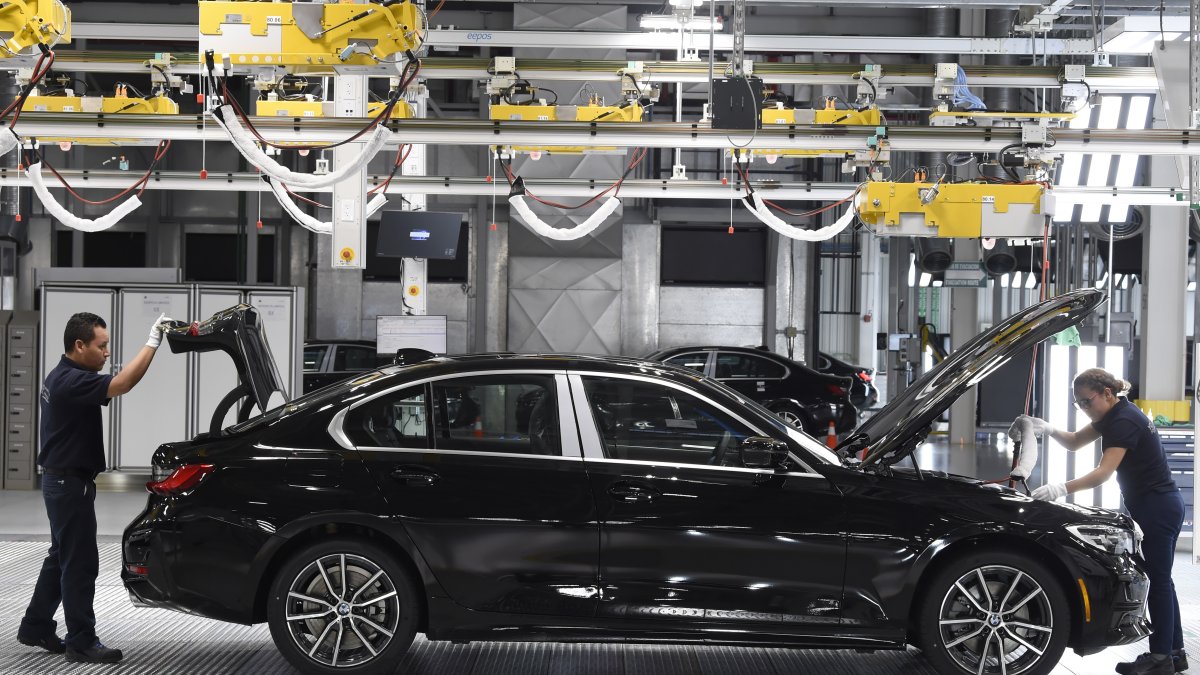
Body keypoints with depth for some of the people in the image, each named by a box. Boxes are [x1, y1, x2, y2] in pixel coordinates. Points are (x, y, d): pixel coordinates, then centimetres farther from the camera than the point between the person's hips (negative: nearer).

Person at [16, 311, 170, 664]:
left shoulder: (61, 377, 11)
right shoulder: (72, 381, -22)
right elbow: (122, 384, -34)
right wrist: (152, 342, -32)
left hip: (62, 479, 10)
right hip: (70, 483, -10)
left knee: (62, 557, 17)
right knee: (80, 562, -4)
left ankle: (36, 627, 25)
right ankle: (82, 642, 1)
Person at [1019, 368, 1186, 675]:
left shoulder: (1124, 421, -21)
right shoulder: (1113, 416, 9)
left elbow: (1103, 473, -30)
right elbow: (1074, 442, 16)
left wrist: (1063, 488, -42)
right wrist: (1049, 430, -5)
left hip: (1157, 508, -10)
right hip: (1160, 506, 10)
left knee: (1158, 581, -4)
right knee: (1159, 580, 14)